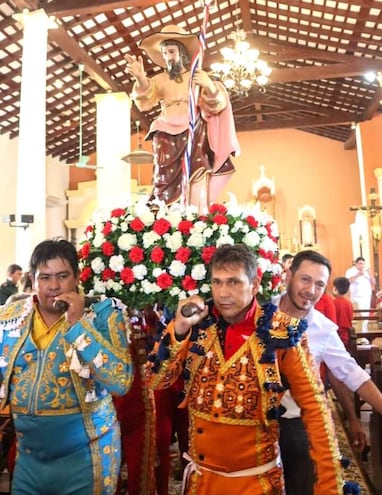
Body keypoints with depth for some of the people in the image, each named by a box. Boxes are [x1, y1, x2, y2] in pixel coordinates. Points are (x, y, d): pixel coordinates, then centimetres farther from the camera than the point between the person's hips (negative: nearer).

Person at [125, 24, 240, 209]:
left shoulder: (199, 76, 13)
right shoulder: (160, 80, 16)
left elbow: (217, 106, 2)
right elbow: (144, 102, -1)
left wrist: (209, 86, -19)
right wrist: (140, 79, -21)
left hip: (194, 134, -1)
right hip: (167, 135, 1)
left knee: (196, 181, -16)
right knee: (165, 182, -12)